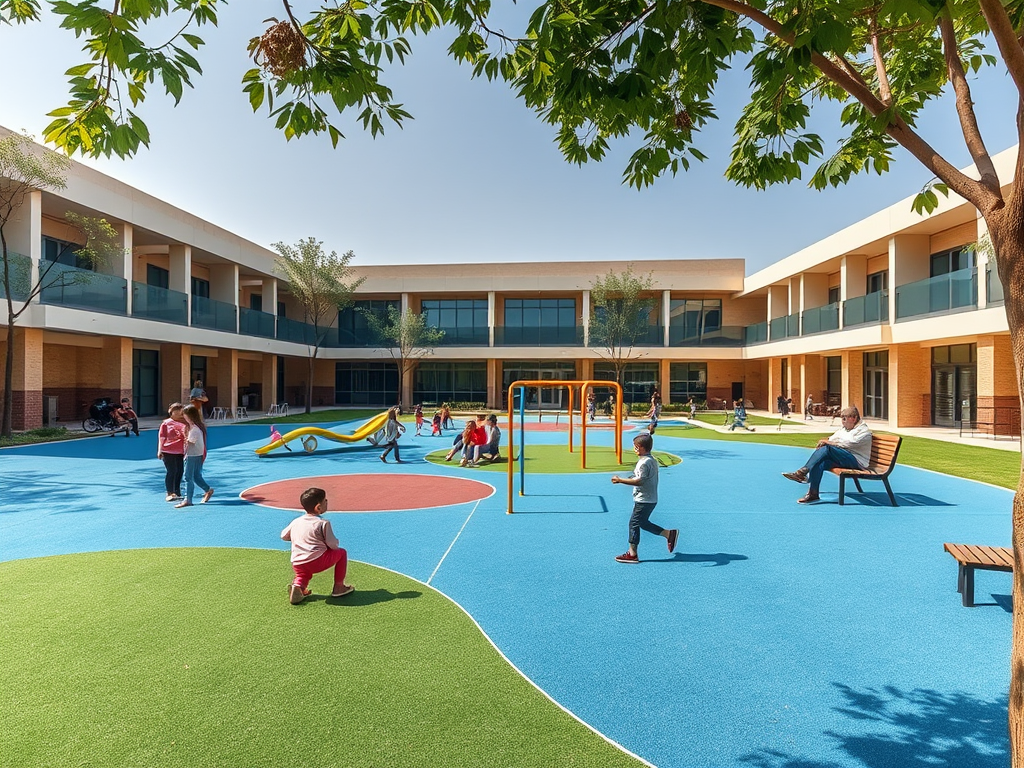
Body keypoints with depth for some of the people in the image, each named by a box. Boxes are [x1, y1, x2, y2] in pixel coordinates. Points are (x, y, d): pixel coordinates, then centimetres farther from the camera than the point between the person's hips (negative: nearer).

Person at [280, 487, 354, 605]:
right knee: (341, 552, 16)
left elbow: (283, 536, 26)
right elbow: (333, 544, -6)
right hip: (317, 561, -5)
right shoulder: (323, 523, -5)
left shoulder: (295, 521, 12)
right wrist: (337, 543, 18)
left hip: (297, 565, 6)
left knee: (304, 573, 37)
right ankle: (339, 587, 19)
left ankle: (297, 586, 3)